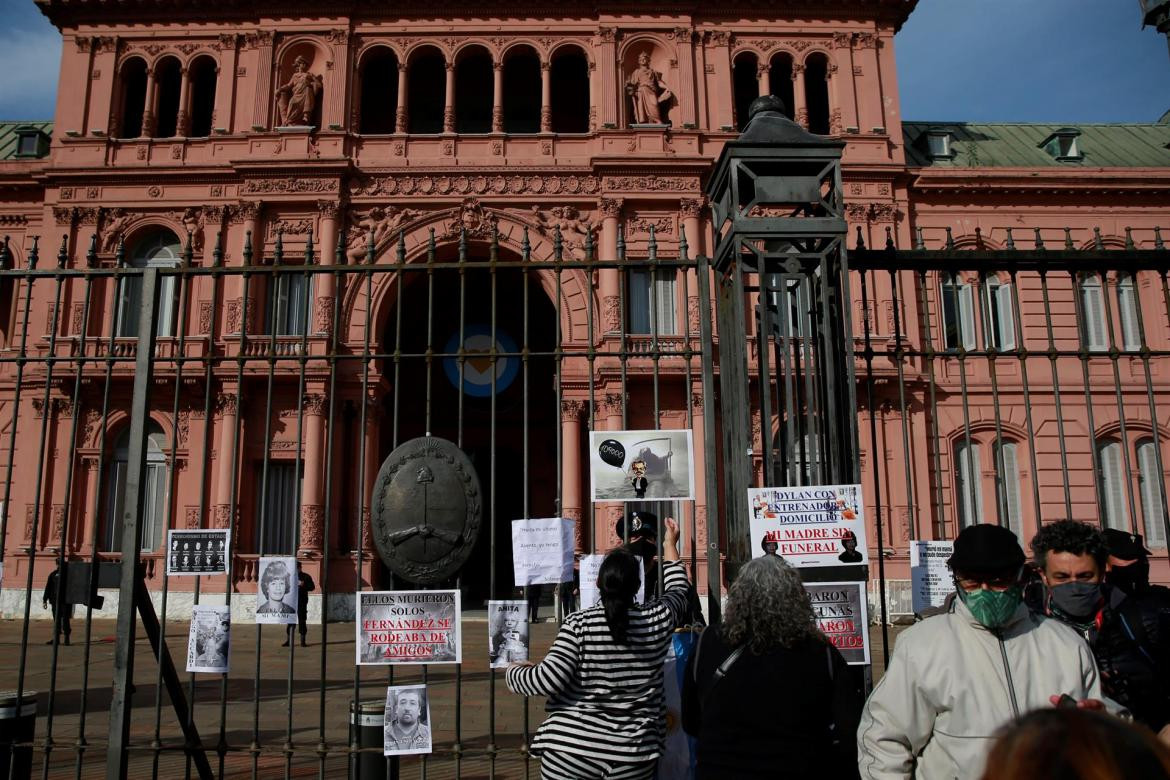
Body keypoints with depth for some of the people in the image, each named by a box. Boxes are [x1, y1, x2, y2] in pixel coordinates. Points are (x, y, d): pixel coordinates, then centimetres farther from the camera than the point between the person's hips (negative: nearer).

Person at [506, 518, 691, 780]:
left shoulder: (579, 623, -10)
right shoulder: (657, 620, -2)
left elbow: (551, 678, -17)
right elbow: (679, 590, 18)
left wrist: (514, 672, 3)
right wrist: (670, 546, 32)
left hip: (572, 745, -2)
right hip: (635, 750, 3)